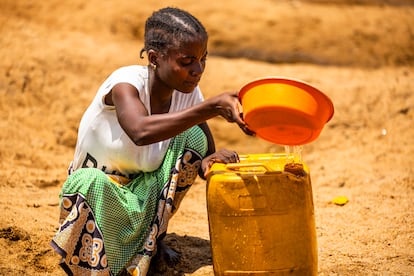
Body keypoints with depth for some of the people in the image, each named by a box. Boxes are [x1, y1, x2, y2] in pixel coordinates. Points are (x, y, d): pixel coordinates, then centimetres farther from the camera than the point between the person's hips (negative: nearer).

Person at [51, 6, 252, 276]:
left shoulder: (189, 94, -9)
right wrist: (213, 106, -55)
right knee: (90, 183, -40)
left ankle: (153, 236, 0)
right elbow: (141, 131, -49)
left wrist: (210, 160, -32)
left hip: (146, 195, 6)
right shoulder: (126, 83, -27)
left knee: (194, 135, -15)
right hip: (99, 192, -6)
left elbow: (204, 156, -6)